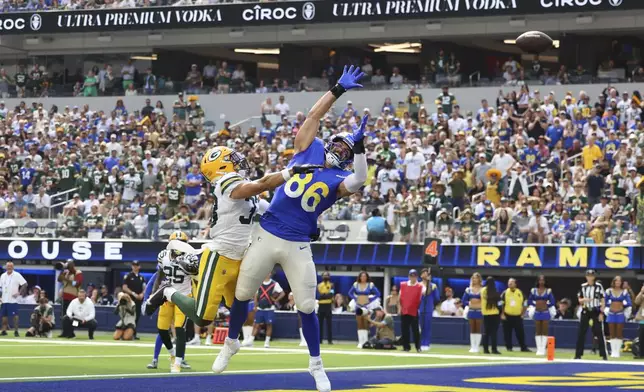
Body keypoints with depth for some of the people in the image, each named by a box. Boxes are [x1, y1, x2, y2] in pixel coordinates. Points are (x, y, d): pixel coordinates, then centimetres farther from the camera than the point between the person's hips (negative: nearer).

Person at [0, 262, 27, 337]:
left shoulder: (17, 275, -5)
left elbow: (24, 284, -8)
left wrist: (19, 292, -14)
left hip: (13, 299, -6)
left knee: (14, 315, -9)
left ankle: (16, 331, -6)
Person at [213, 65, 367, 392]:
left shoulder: (339, 179, 1)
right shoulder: (309, 150, 7)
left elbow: (358, 182, -22)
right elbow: (314, 116, 4)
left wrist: (359, 147, -25)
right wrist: (338, 89, 1)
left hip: (298, 246, -2)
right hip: (266, 235, 2)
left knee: (306, 306, -1)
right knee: (242, 294, 10)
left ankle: (316, 365, 15)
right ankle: (231, 343, 34)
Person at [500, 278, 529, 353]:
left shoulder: (520, 293, 4)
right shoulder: (505, 293, 0)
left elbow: (523, 304, 11)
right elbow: (502, 304, 1)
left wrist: (522, 314, 5)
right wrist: (502, 314, -5)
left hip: (517, 316, 1)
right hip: (507, 316, -1)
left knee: (520, 332, 1)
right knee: (507, 333, 3)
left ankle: (523, 348, 7)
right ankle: (509, 347, 13)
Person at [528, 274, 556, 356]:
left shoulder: (548, 291, -1)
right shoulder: (533, 290, 6)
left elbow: (552, 302, 1)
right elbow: (530, 301, 13)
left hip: (545, 312, -2)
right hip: (537, 312, 2)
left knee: (544, 331, -3)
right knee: (537, 331, 3)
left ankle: (543, 349, -1)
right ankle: (539, 349, 6)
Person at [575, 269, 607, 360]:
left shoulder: (599, 286, -2)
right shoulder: (583, 287, 5)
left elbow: (603, 301, -1)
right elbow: (579, 300, 7)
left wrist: (601, 313, -8)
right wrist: (584, 299, -16)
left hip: (596, 311, -2)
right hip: (585, 311, 2)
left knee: (599, 333, -4)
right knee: (581, 333, 1)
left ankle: (604, 355, 0)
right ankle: (578, 354, 6)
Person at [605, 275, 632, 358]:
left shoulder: (624, 292, -1)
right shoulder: (609, 291, 2)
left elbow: (629, 304, 0)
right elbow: (605, 302, 10)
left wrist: (627, 313, -2)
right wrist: (606, 310, 5)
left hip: (620, 314, -1)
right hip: (611, 314, 1)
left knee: (619, 334, -1)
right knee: (612, 334, 2)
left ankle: (617, 351, 2)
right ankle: (613, 351, 6)